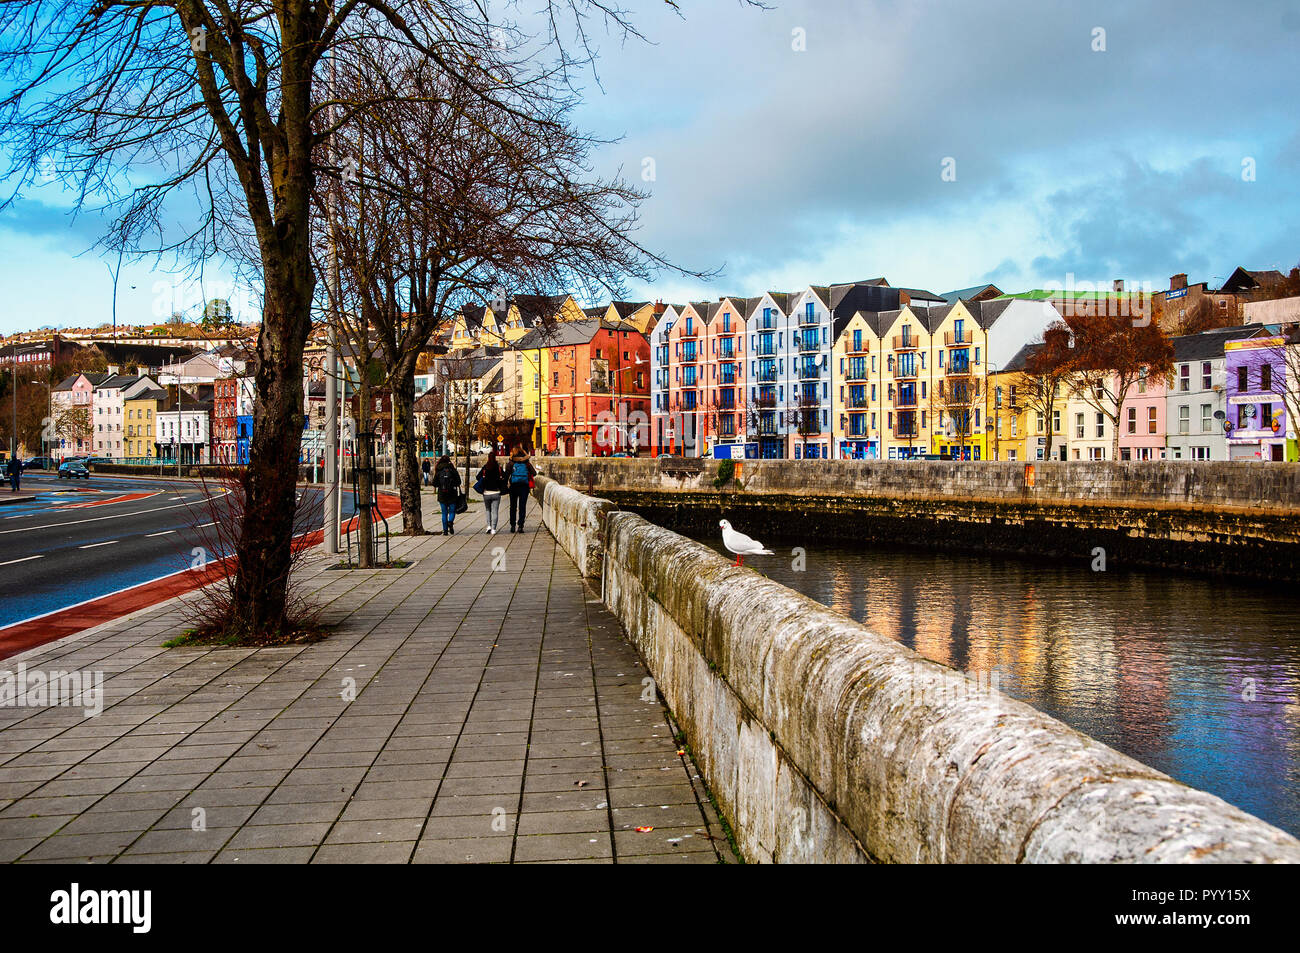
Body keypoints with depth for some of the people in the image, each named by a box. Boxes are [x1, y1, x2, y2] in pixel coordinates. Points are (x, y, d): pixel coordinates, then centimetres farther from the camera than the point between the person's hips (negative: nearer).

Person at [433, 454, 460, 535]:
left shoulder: (438, 471, 2)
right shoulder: (452, 468, -4)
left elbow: (435, 484, 3)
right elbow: (458, 481, -4)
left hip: (442, 495, 2)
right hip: (452, 494, -2)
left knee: (444, 513, 9)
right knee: (452, 511, 8)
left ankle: (445, 530, 5)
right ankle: (450, 522, -21)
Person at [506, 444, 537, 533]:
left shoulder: (511, 463, -3)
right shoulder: (527, 463, 1)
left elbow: (506, 474, -7)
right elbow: (534, 473, 3)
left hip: (513, 486, 0)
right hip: (524, 486, 0)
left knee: (513, 507, 11)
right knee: (522, 507, 2)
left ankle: (513, 526, 10)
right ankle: (520, 526, -6)